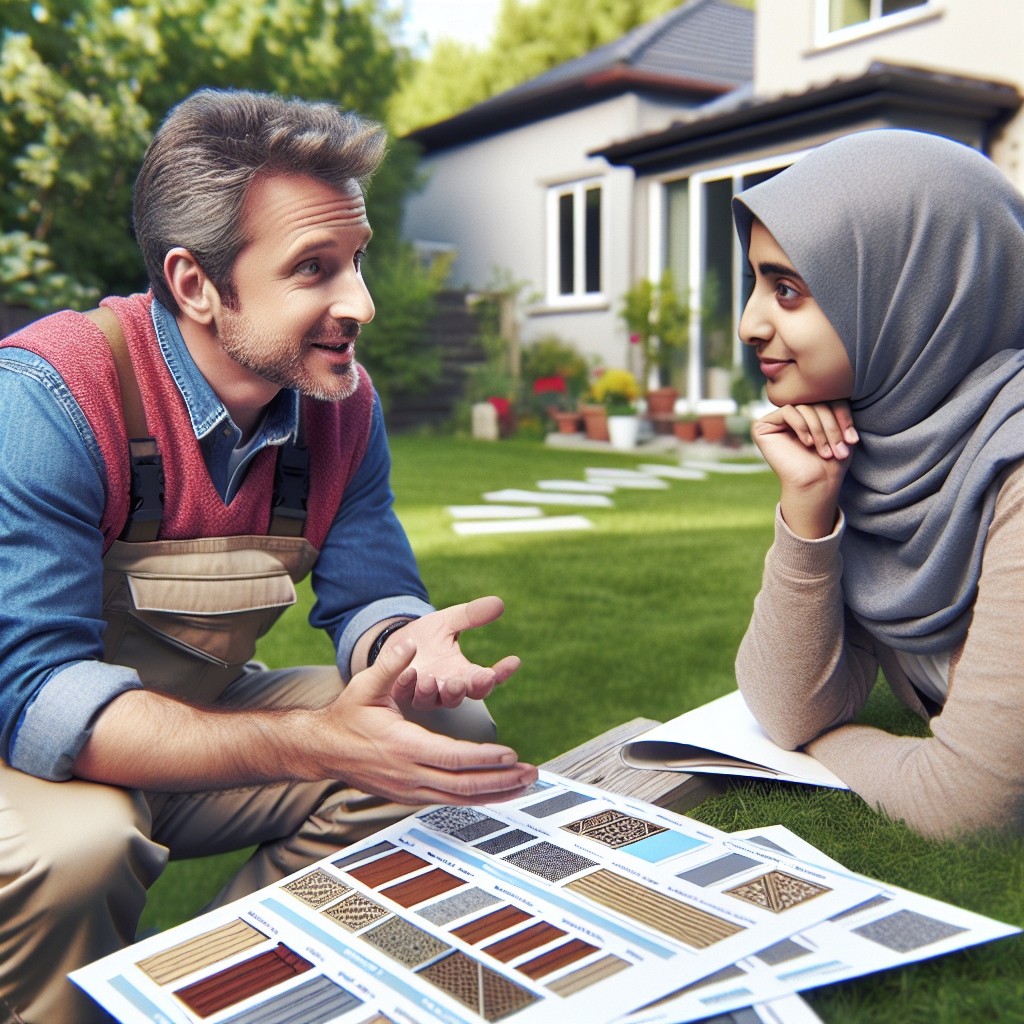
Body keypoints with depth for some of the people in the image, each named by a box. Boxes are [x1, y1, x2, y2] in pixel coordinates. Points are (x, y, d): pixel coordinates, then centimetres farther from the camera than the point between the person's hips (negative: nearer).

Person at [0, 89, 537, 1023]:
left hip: (198, 720, 6)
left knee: (454, 733, -5)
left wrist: (405, 643, -28)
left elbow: (369, 596, -2)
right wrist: (314, 742, -46)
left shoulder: (344, 402, -9)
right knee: (77, 845, -37)